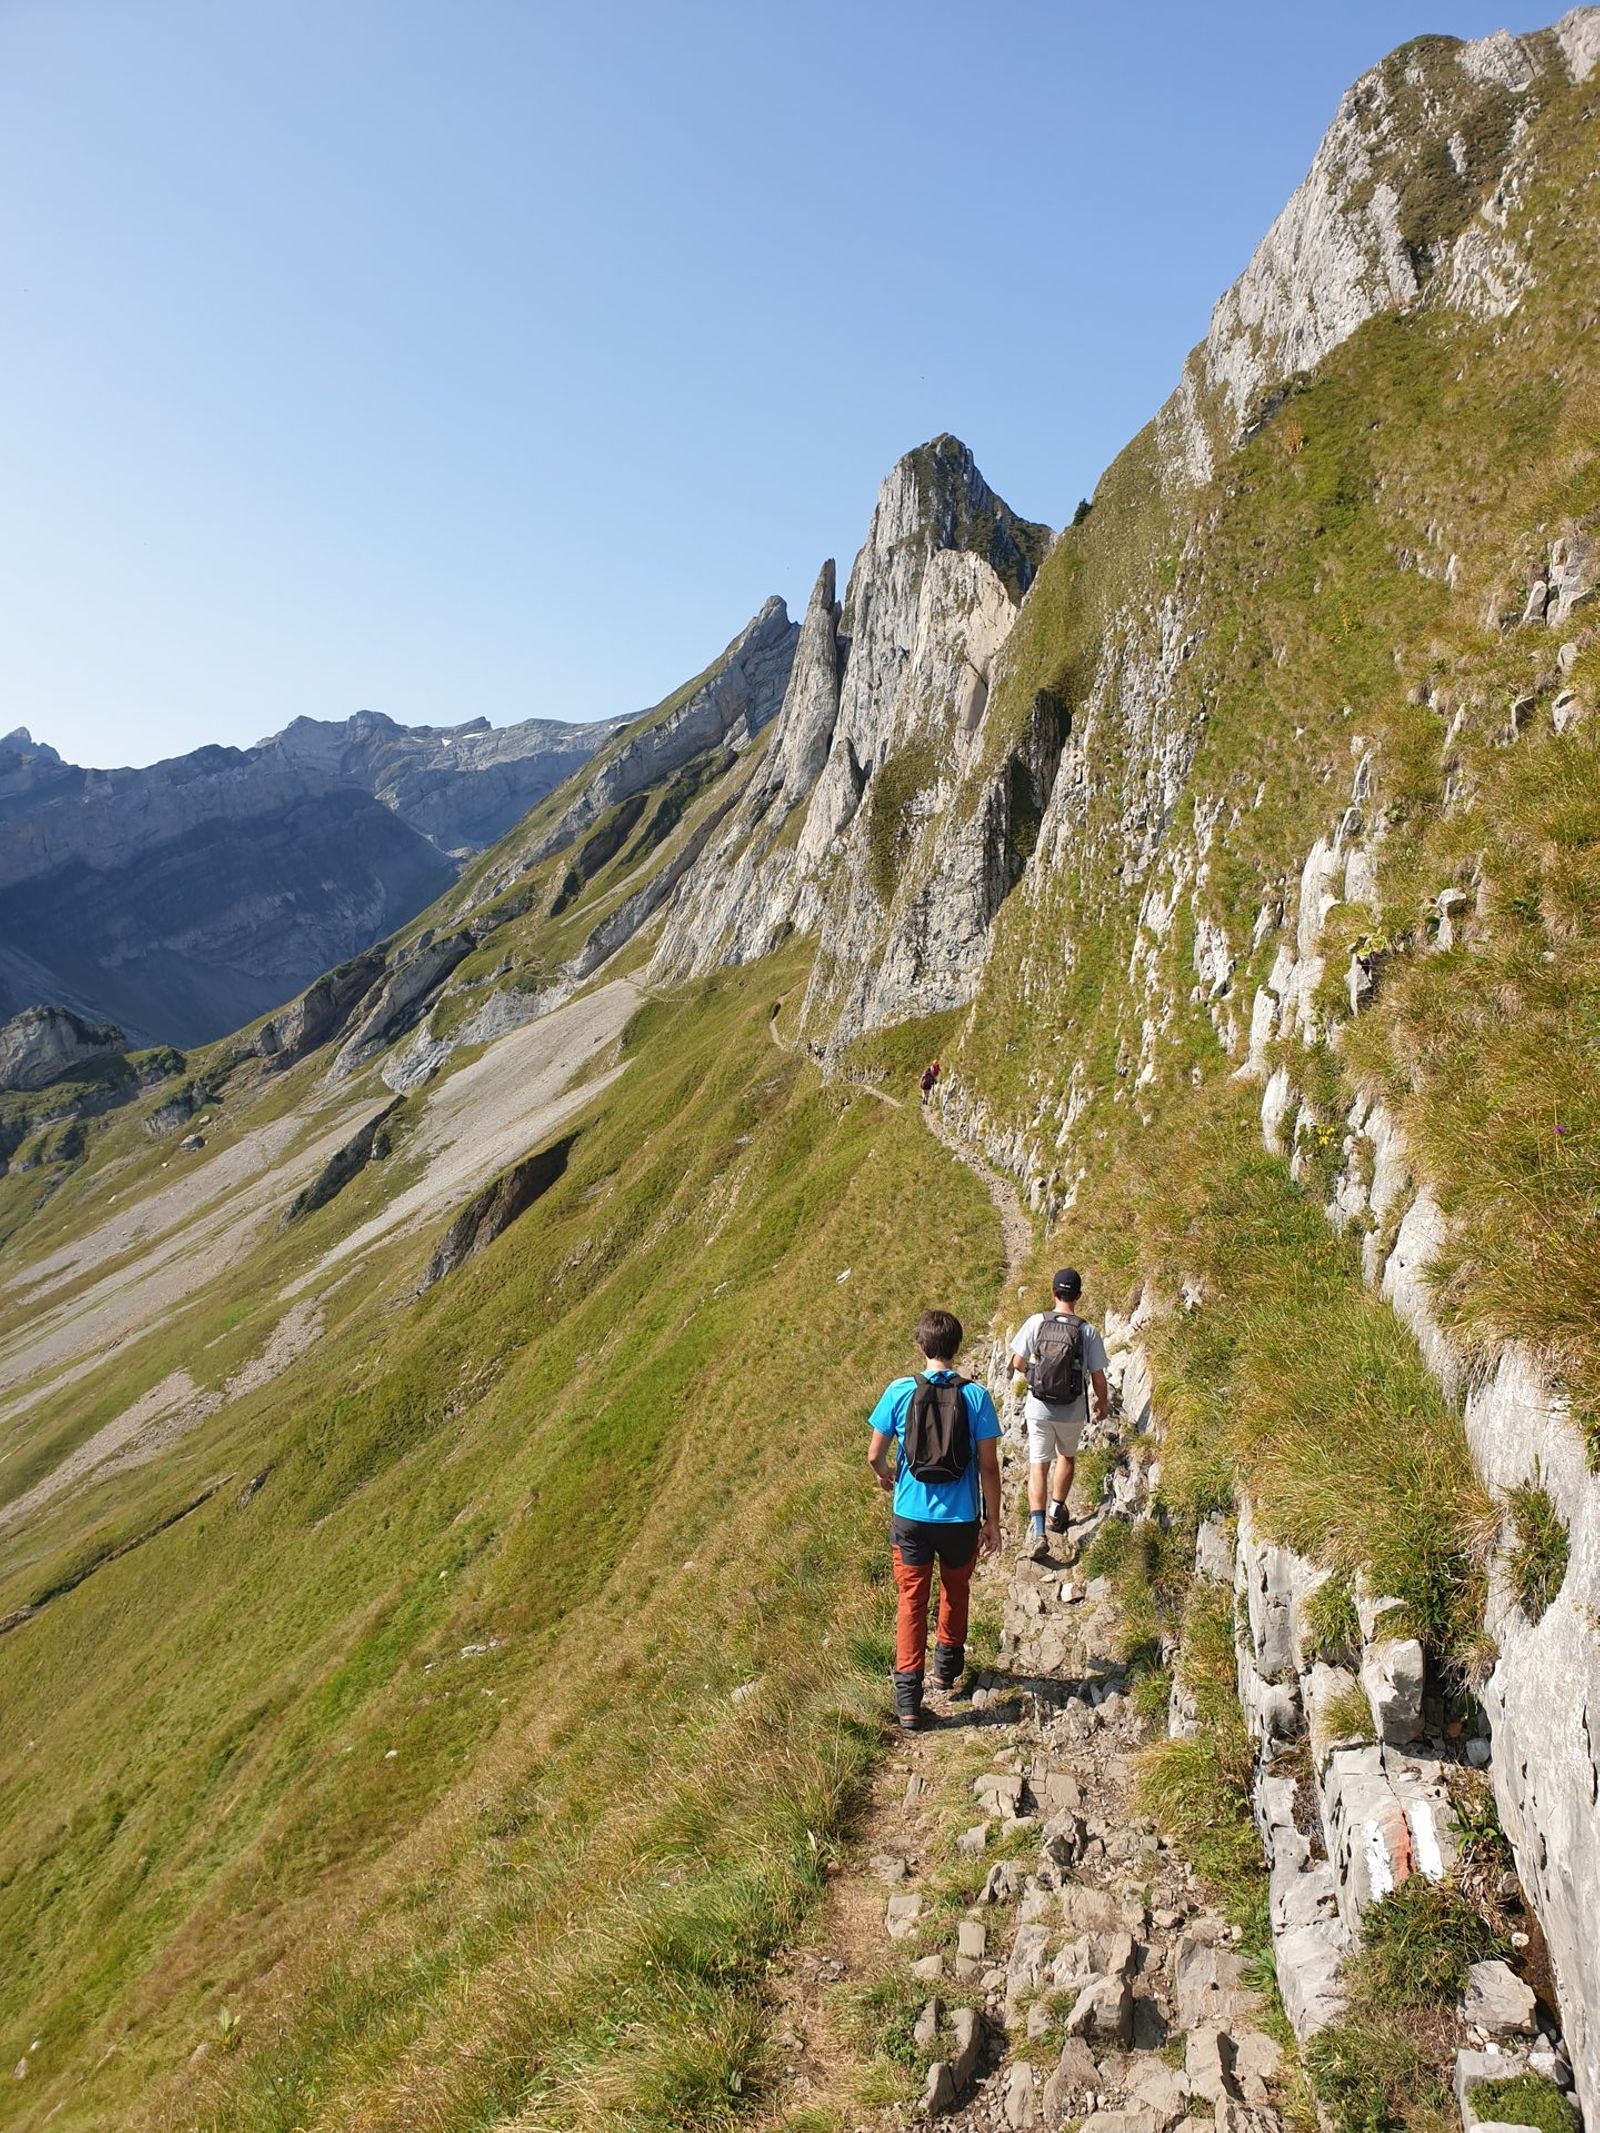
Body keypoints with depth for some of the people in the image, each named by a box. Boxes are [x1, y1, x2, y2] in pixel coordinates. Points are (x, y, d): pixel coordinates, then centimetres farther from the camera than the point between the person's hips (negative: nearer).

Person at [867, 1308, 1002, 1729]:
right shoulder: (976, 1396, -11)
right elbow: (989, 1466, -8)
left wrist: (886, 1476, 18)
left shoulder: (900, 1391, -9)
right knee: (955, 1590, 25)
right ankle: (947, 1666, 42)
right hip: (961, 1519, 0)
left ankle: (908, 1698, 7)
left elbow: (875, 1455, -4)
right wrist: (993, 1520, 3)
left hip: (911, 1516, 0)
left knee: (912, 1600, 11)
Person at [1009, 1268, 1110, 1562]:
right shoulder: (1087, 1331, -13)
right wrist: (1103, 1403, 13)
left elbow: (1017, 1364, -5)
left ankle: (1037, 1531, -5)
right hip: (1072, 1411, 0)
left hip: (1039, 1408, 0)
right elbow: (1098, 1377, -7)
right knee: (1067, 1457, 28)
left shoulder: (1037, 1322, -12)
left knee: (1038, 1465, 7)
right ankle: (1056, 1511, 38)